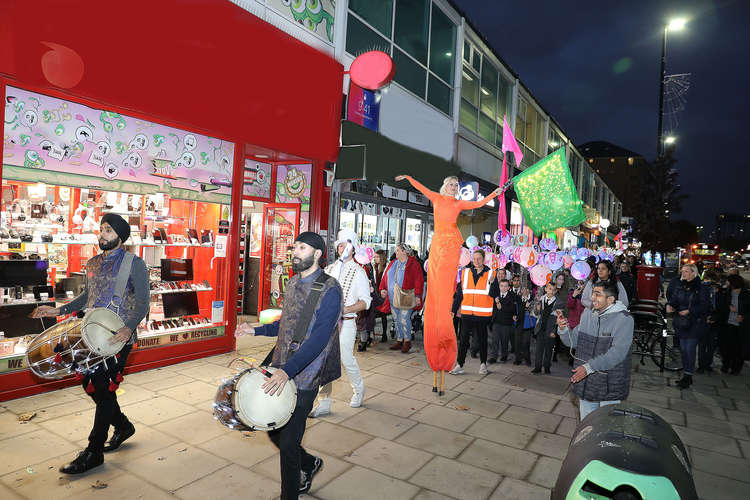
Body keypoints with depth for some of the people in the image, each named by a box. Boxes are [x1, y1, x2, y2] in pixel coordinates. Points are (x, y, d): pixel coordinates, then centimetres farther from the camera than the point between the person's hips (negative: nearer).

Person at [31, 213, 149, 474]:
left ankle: (94, 452, 12)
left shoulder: (134, 264, -9)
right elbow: (87, 296, 24)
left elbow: (143, 302, -12)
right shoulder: (93, 263, 12)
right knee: (88, 382, 11)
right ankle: (122, 425, 32)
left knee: (104, 389, -2)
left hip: (118, 336, -7)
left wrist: (129, 328, -26)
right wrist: (59, 310, 11)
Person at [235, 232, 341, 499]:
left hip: (304, 377, -7)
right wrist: (256, 330, 11)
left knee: (288, 442, 1)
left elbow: (319, 338, -24)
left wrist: (288, 370, -32)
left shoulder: (329, 289, -15)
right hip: (281, 371, 8)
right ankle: (309, 464, 45)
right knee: (275, 432, 18)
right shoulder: (293, 283, 9)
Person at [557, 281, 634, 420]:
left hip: (610, 387, -5)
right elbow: (574, 341, 9)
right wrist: (564, 329, -12)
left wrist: (589, 367, -28)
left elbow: (617, 352, -25)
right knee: (586, 423, 19)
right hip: (585, 382, 5)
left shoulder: (623, 318, -15)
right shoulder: (588, 313, 4)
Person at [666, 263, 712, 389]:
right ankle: (686, 377, 20)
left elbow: (705, 306, -11)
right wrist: (669, 305, -11)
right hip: (681, 323, 5)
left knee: (690, 349, -6)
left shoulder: (702, 288, -8)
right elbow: (673, 298, 10)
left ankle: (688, 376, 6)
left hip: (695, 324, -5)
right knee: (683, 349, 10)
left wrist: (689, 311, -19)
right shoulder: (678, 285, 6)